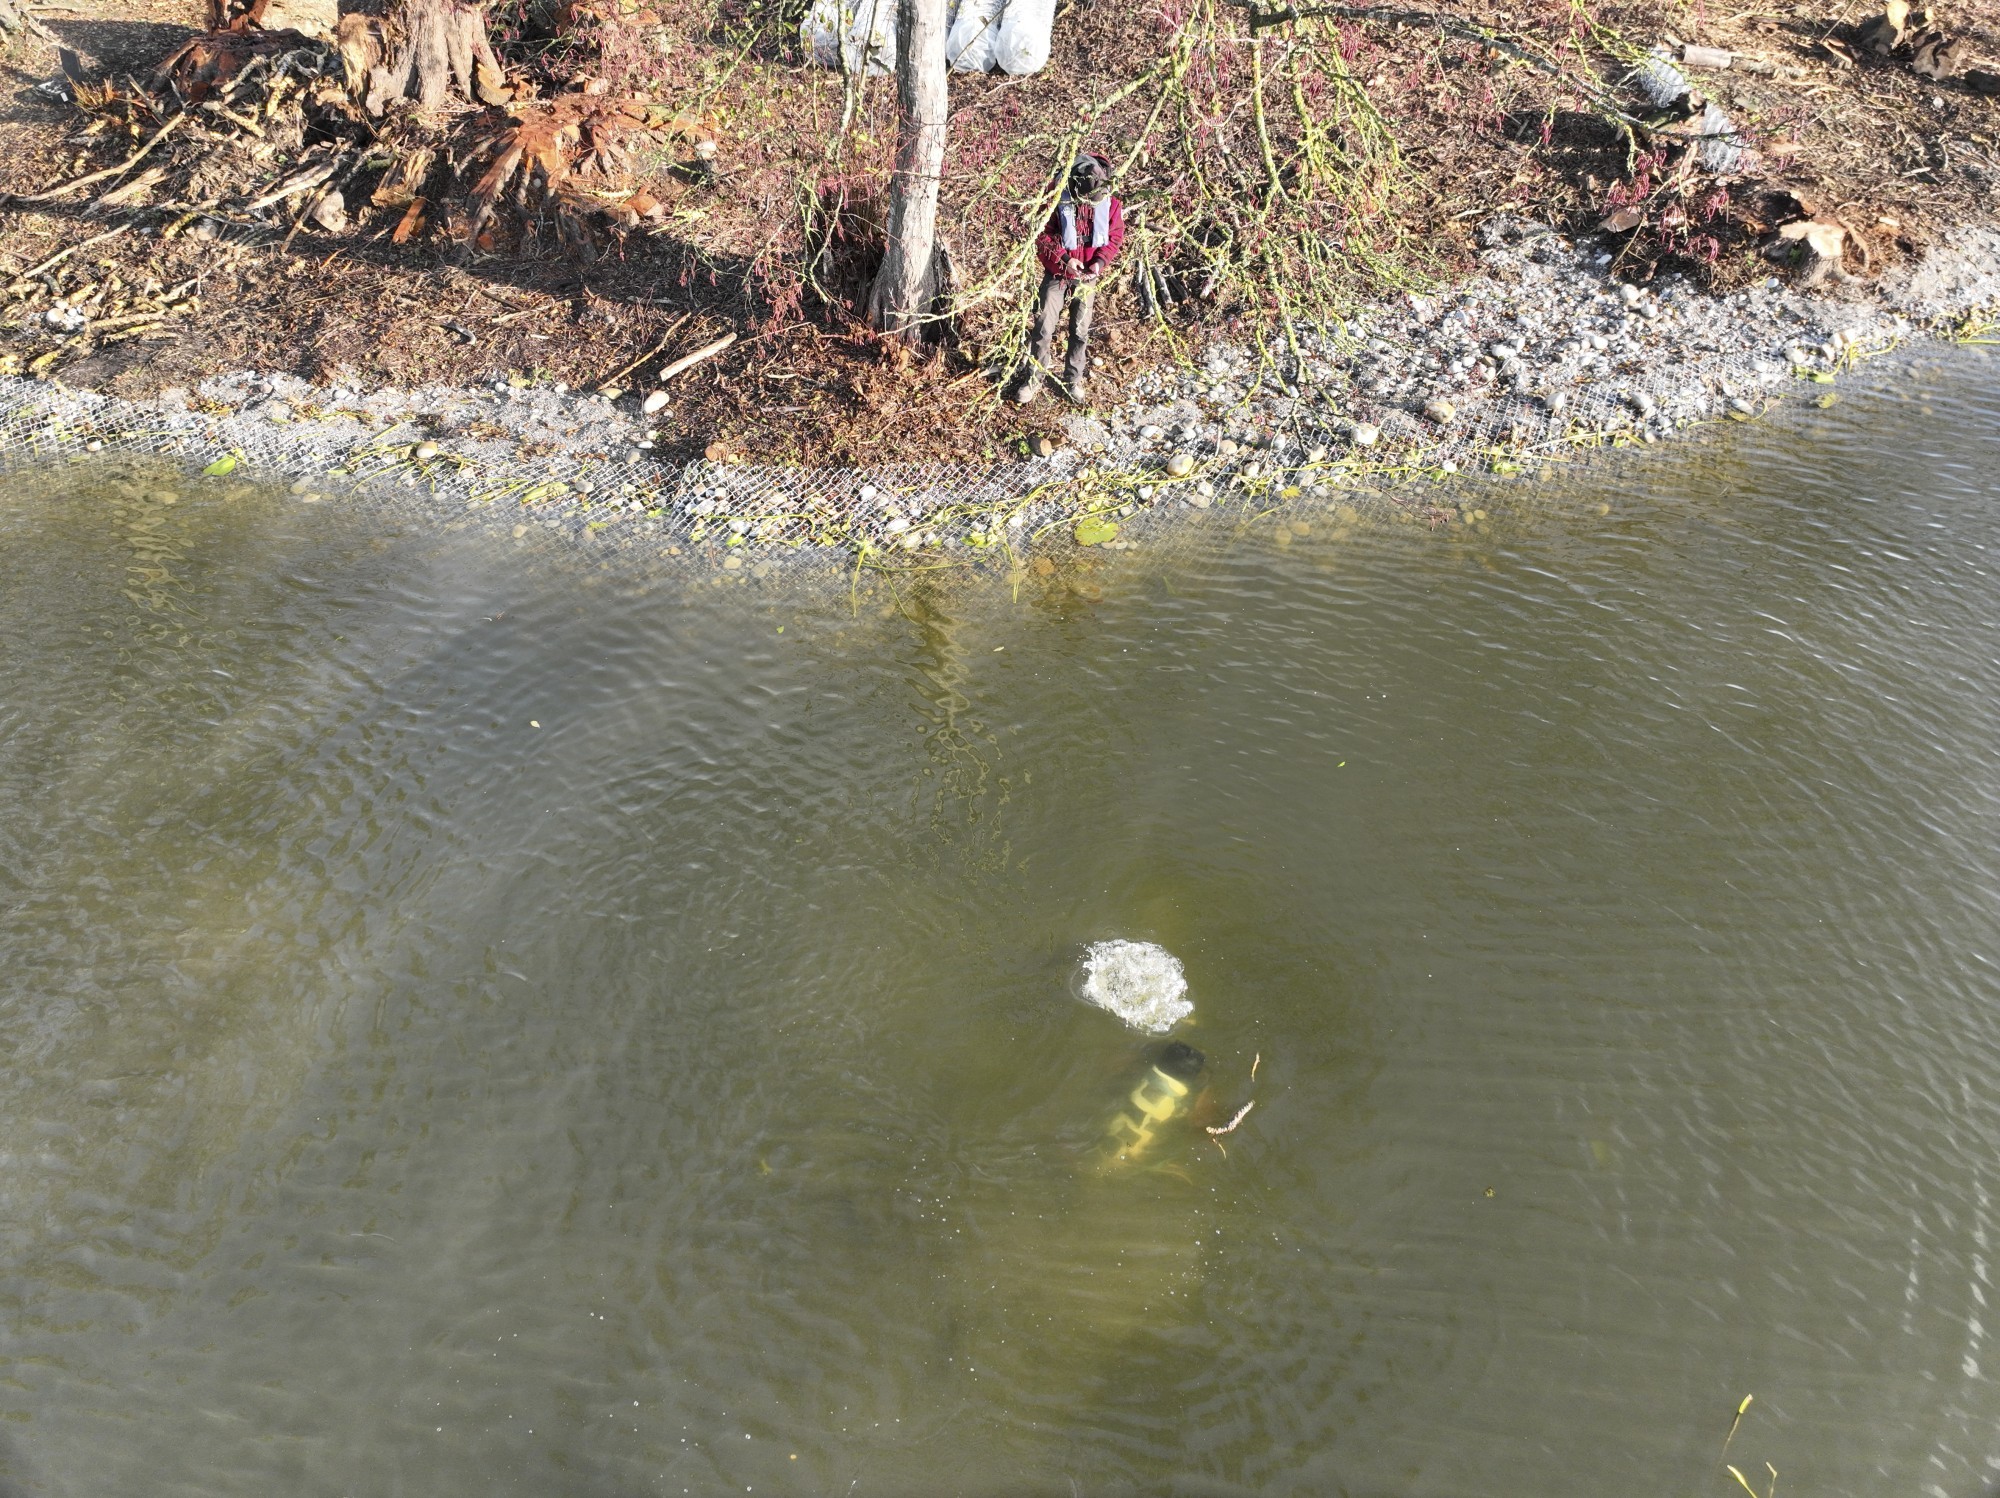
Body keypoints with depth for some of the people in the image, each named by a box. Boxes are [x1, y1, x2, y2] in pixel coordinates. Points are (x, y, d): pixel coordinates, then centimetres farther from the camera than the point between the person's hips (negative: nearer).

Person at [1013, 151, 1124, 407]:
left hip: (1087, 278, 3)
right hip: (1057, 275, -2)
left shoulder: (1110, 206, -5)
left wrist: (1100, 262, -16)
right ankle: (1034, 379, 11)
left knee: (1080, 331, 10)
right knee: (1044, 328, -1)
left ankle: (1073, 381, 23)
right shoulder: (1058, 202, -14)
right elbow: (1043, 237, -10)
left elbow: (1115, 238, 2)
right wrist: (1064, 260, -22)